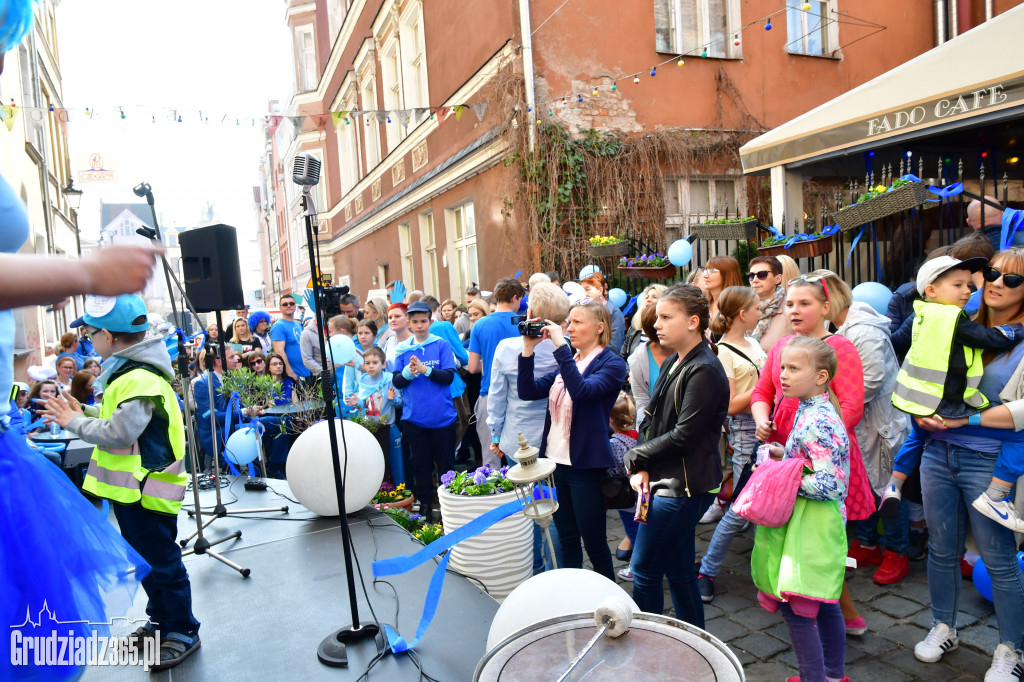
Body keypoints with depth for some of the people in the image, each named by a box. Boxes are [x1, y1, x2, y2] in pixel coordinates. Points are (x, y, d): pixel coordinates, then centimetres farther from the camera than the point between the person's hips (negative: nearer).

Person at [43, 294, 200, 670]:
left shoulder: (140, 379, -23)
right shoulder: (129, 371, 10)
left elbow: (119, 432, -26)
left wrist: (75, 423, -13)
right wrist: (83, 412, 5)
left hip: (146, 491, -10)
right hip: (132, 488, 10)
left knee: (161, 562, 2)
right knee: (146, 559, 21)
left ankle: (183, 632, 16)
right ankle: (161, 620, 37)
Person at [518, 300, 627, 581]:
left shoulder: (612, 363, -10)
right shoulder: (568, 361, 12)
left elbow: (582, 390, -29)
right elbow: (527, 391, 4)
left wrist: (560, 346, -27)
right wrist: (528, 349, -6)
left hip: (586, 465, -7)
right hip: (555, 460, 7)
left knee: (593, 542, 6)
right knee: (566, 539, 17)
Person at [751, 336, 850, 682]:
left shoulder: (817, 422, -23)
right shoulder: (811, 411, 6)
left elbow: (827, 484, -28)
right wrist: (783, 453, 7)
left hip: (810, 524, -10)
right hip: (819, 522, 10)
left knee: (794, 605, -1)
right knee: (823, 603, 21)